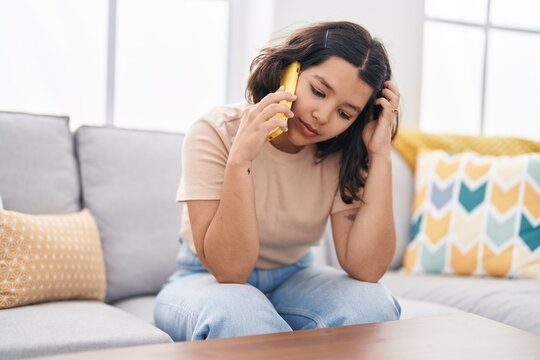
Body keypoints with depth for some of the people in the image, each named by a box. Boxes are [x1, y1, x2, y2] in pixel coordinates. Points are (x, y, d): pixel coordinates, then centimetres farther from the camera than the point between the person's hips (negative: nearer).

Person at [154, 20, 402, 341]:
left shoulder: (342, 155, -12)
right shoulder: (216, 133, -21)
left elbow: (365, 269, -23)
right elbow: (230, 271, -26)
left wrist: (381, 156, -26)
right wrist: (240, 160, -38)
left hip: (292, 280, 4)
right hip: (207, 283, -3)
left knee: (372, 304, -25)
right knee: (241, 313, -38)